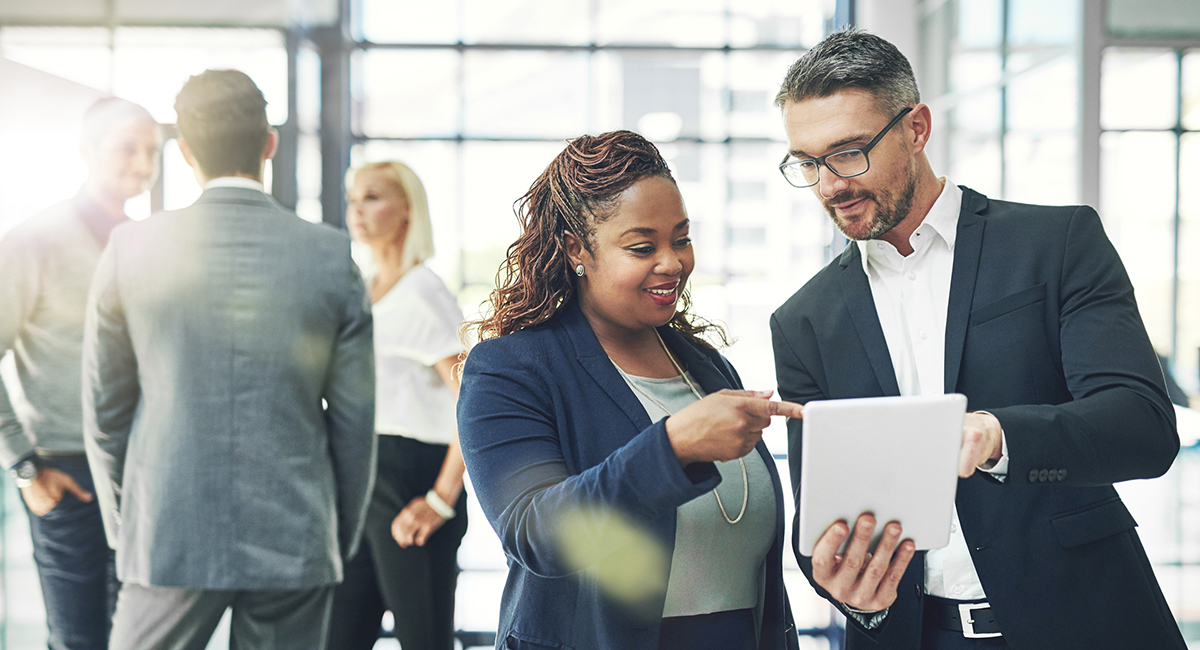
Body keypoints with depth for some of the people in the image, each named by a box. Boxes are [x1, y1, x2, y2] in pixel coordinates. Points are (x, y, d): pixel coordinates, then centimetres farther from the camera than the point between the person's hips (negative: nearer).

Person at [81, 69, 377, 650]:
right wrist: (341, 542, 13)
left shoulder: (132, 249, -3)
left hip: (166, 541, 0)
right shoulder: (333, 257, -3)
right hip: (295, 546, 1)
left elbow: (104, 408, 5)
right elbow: (355, 421, 1)